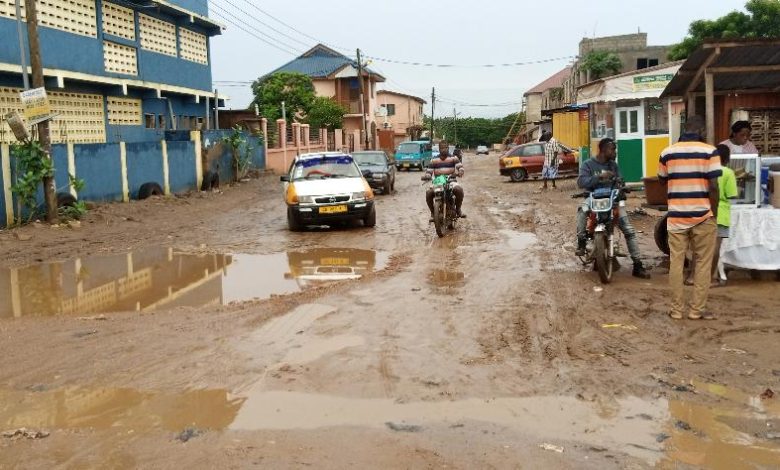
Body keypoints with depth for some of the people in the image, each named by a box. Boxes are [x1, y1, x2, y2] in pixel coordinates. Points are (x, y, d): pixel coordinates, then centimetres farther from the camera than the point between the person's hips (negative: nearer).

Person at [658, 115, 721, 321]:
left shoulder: (667, 152, 3)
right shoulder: (709, 151, -6)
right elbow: (713, 186, -9)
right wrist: (714, 214, -1)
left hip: (676, 216, 2)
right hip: (703, 215, -2)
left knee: (676, 263, 7)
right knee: (703, 264, 8)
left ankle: (677, 310, 11)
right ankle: (697, 310, 10)